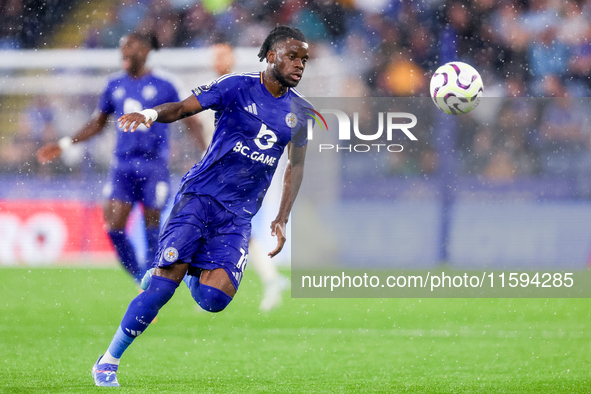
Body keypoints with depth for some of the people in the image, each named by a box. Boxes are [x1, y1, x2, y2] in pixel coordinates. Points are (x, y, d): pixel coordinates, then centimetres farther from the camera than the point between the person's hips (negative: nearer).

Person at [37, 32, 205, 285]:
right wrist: (64, 145, 16)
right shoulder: (115, 85, 9)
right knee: (114, 226, -7)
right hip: (123, 165, 4)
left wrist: (205, 154, -11)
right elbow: (98, 123, 20)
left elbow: (190, 121, 1)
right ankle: (141, 280, 7)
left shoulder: (163, 85, -4)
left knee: (151, 222, -2)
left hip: (154, 166, -4)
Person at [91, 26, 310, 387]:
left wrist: (282, 220, 12)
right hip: (200, 196, -3)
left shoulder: (299, 110, 10)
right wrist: (153, 113, -30)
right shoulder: (238, 87, -3)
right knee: (163, 286, -15)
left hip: (239, 216, 3)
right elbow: (184, 108, -8)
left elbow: (296, 166, 20)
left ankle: (192, 271, 22)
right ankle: (108, 362, -2)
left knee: (214, 299, -16)